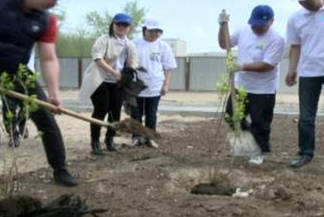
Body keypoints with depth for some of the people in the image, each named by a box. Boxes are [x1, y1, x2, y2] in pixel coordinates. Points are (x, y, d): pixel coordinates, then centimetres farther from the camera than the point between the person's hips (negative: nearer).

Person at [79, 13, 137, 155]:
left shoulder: (130, 44, 12)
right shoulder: (104, 40, -8)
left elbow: (132, 63, 10)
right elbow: (98, 59, -19)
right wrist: (114, 72, -24)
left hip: (118, 83, 6)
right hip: (100, 81, -6)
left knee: (115, 111, 5)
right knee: (100, 111, -7)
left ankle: (109, 139, 22)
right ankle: (95, 142, 3)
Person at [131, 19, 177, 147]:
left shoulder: (163, 46, 3)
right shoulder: (135, 44, 2)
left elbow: (168, 68, 4)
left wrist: (166, 84, -3)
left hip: (155, 87, 0)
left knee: (151, 114, 8)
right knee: (136, 114, 6)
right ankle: (136, 137, 17)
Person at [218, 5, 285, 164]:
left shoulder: (276, 40, -18)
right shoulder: (243, 32, 1)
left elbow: (267, 65, -24)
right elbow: (224, 44, 9)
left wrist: (243, 66, -32)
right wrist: (223, 26, -6)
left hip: (263, 91, -6)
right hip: (240, 86, 6)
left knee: (260, 123, 3)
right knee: (231, 115, 12)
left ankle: (260, 151, 23)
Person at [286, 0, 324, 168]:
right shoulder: (295, 19, 5)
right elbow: (295, 47, 9)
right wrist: (292, 70, 0)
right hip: (308, 72, 2)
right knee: (305, 116, 4)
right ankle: (305, 153, 14)